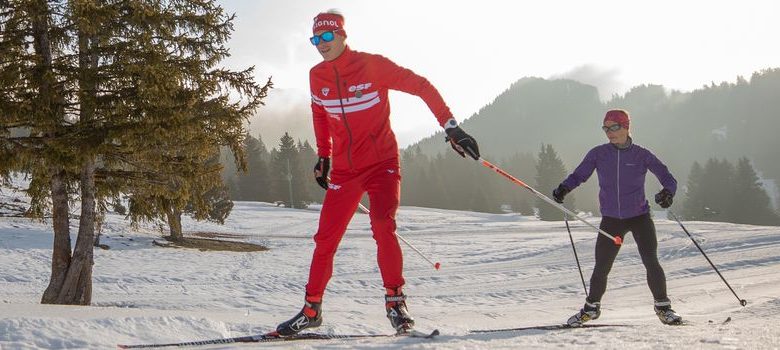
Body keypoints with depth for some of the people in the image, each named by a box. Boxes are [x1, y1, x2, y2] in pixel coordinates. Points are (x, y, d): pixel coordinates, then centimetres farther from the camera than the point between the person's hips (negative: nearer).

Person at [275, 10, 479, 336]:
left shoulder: (372, 65, -11)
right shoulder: (317, 76, 3)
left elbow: (421, 86, -10)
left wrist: (450, 126, -17)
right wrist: (323, 155, 22)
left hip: (382, 163, -4)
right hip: (344, 169, 4)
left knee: (383, 226, -25)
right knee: (325, 238, 2)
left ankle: (395, 300, -9)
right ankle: (312, 309, 16)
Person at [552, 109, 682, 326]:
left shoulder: (641, 155, -4)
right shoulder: (598, 154, 0)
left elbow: (668, 178, -4)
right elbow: (579, 175, 4)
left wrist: (667, 192, -26)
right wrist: (564, 188, -16)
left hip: (639, 216, -1)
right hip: (611, 219, 1)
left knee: (651, 262, -12)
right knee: (601, 267, 1)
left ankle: (663, 307, 7)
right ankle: (592, 307, 23)